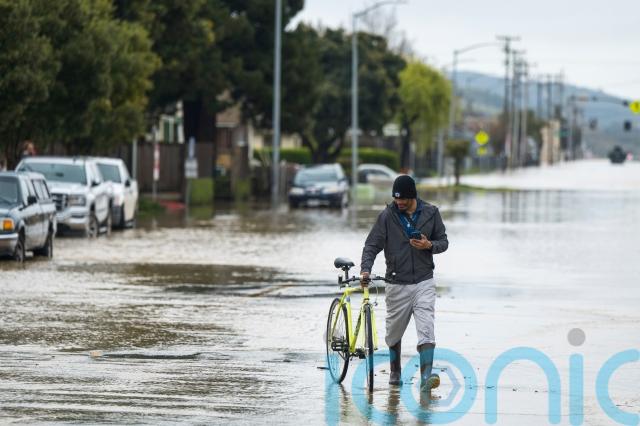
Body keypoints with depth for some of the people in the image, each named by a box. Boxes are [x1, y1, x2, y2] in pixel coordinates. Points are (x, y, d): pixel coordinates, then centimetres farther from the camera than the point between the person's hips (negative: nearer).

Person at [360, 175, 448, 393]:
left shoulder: (430, 213, 0)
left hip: (424, 282, -1)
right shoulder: (387, 216, -4)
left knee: (426, 329, -16)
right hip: (397, 283, 1)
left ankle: (426, 377, -24)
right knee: (394, 332, 12)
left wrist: (430, 245, -14)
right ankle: (395, 372, 35)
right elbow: (372, 245, -4)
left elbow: (443, 241, 8)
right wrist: (365, 269, -20)